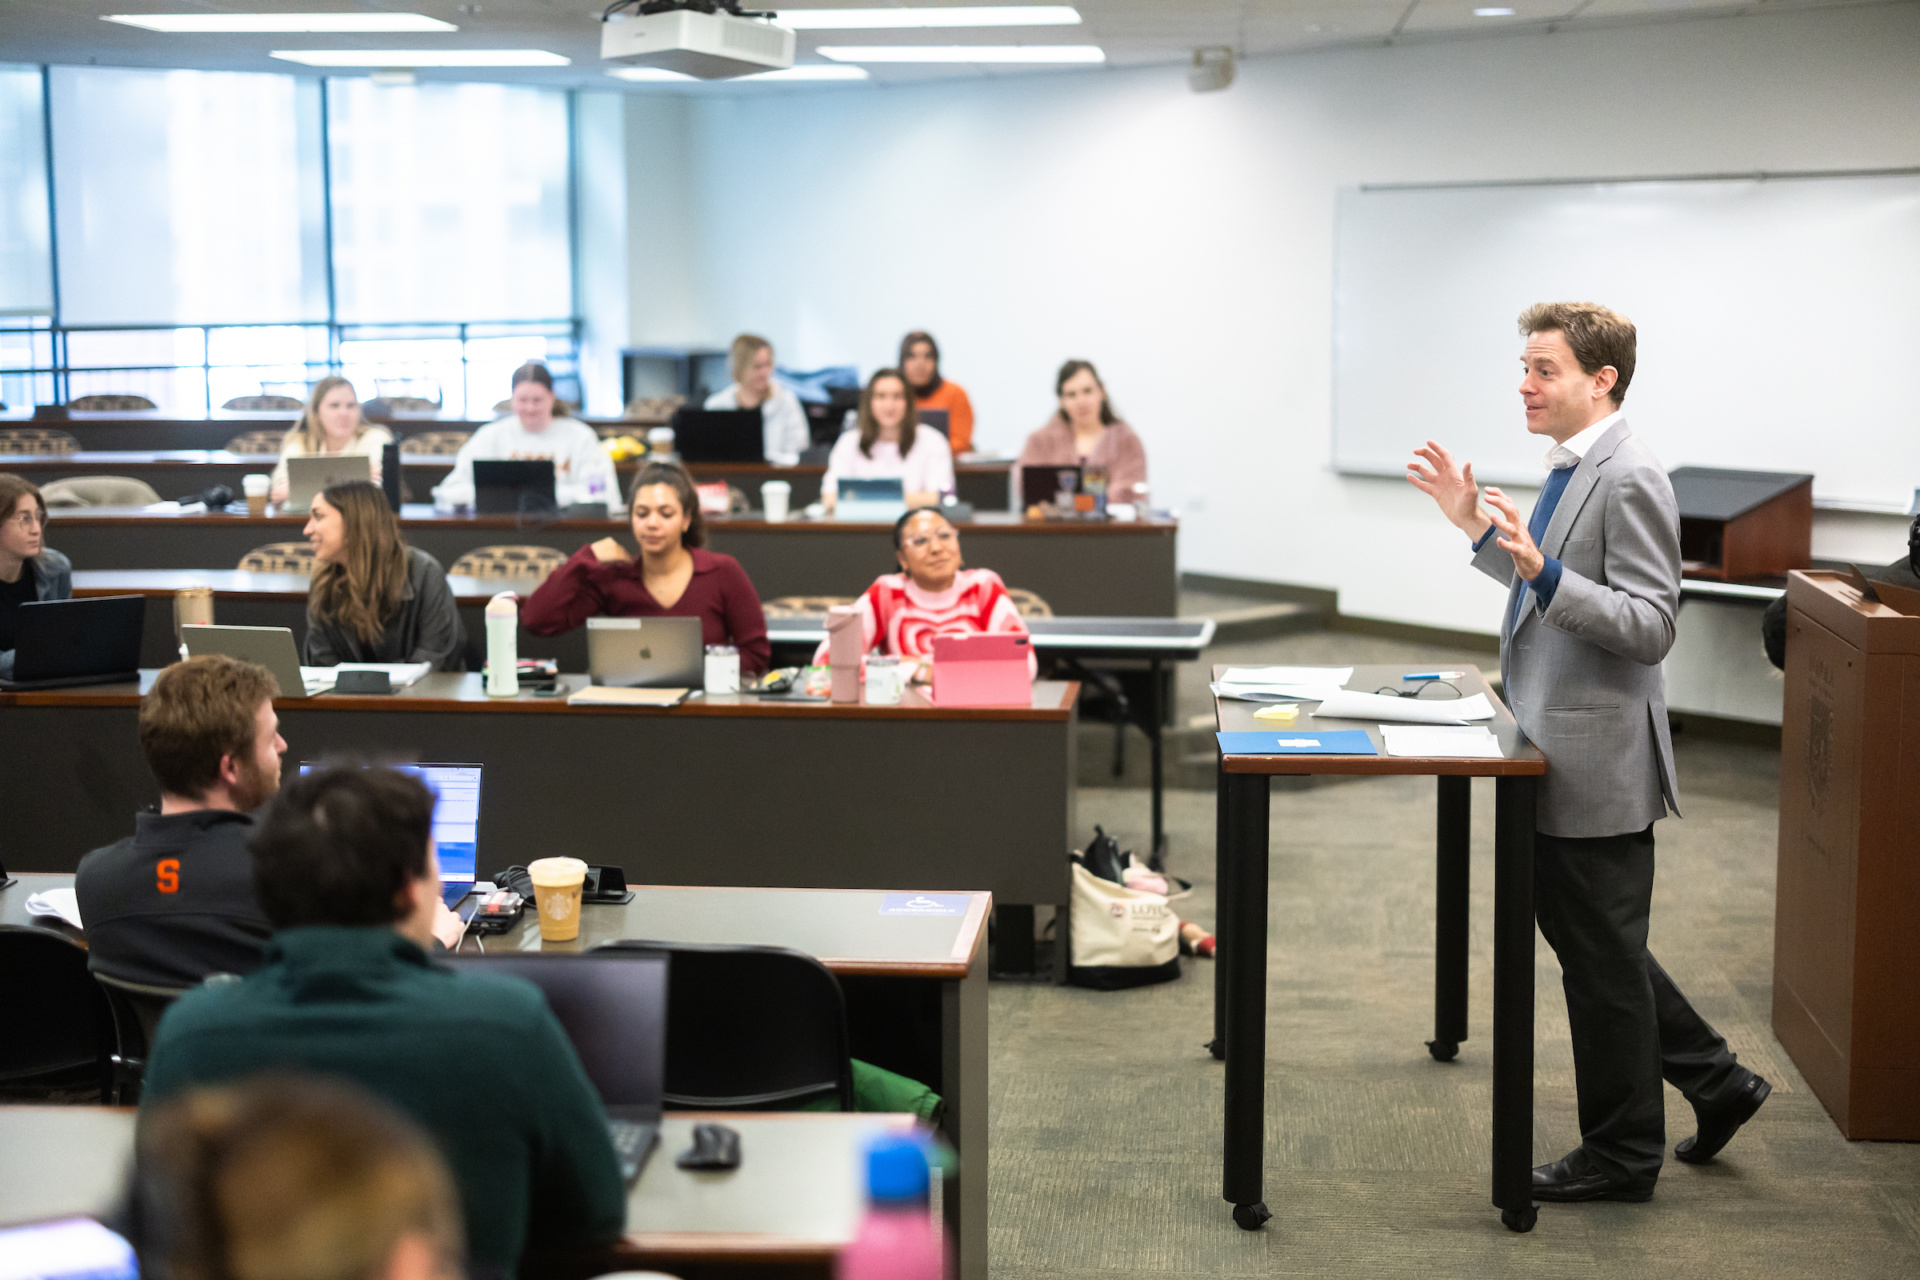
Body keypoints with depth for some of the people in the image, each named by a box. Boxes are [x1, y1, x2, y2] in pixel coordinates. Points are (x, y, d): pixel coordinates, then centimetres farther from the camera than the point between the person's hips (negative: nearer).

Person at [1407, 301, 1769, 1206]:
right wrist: (1479, 530, 12)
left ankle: (1621, 1155, 18)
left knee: (1601, 957, 3)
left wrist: (1543, 568, -34)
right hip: (1563, 755, 10)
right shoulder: (1571, 468, 11)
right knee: (1585, 939, 19)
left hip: (1597, 763, -10)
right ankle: (1716, 1082, 31)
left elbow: (1650, 627, -24)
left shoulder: (1628, 478, -19)